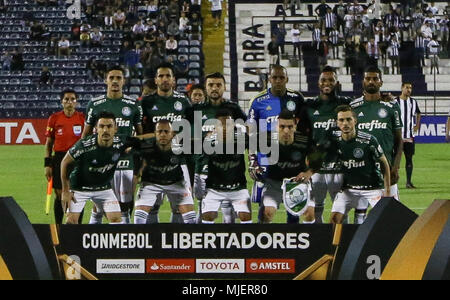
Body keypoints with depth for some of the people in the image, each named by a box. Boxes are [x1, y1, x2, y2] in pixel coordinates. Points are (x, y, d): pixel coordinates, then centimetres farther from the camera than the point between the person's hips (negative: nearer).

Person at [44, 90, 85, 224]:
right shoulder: (54, 118, 3)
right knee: (60, 196, 3)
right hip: (59, 159, 0)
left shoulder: (83, 118, 2)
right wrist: (47, 164, 1)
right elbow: (48, 143, 7)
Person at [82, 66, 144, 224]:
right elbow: (86, 134, 11)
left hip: (126, 162, 1)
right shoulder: (95, 104, 5)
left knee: (125, 206, 3)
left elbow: (140, 134, 13)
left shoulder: (133, 105, 7)